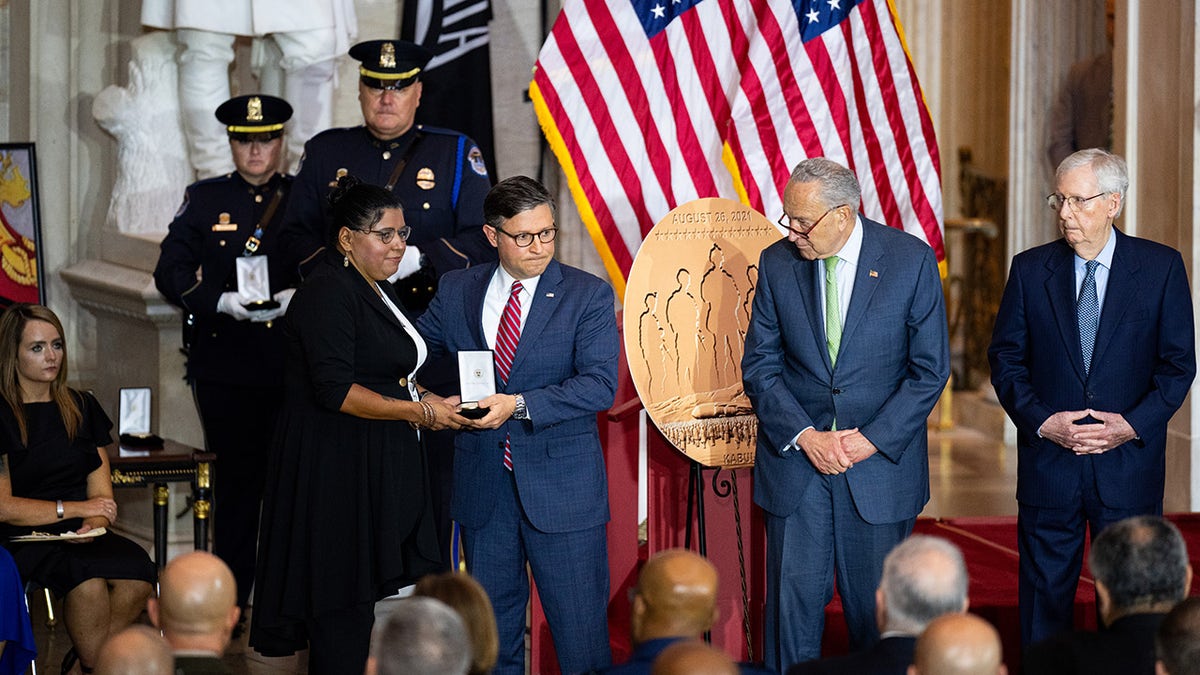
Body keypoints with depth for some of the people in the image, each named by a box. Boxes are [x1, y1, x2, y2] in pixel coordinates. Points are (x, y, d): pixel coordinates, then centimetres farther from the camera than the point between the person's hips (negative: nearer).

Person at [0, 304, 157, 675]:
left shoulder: (82, 407, 16)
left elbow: (101, 491, 13)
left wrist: (94, 522, -10)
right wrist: (74, 508, -10)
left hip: (80, 534, 5)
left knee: (138, 571, -27)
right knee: (87, 581, -35)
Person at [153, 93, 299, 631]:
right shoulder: (204, 200, 10)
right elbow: (170, 273, 3)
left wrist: (299, 296, -15)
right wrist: (222, 302, -13)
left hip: (295, 364, 0)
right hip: (226, 366, 0)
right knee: (239, 477, 2)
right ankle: (229, 601, 10)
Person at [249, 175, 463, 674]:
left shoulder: (376, 293, 16)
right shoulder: (327, 295, -15)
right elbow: (335, 390, -23)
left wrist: (428, 399, 11)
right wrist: (420, 412, -18)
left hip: (377, 469, 10)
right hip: (337, 469, -10)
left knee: (371, 592, 9)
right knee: (343, 605, -6)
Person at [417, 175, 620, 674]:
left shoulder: (588, 295, -4)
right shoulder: (456, 291, 7)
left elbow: (600, 384, -14)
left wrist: (520, 405, -22)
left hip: (561, 484, -3)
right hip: (483, 482, 4)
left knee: (580, 627, -2)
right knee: (492, 621, 13)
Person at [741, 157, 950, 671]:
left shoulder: (911, 260, -6)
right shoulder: (777, 263, 0)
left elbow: (930, 370, -4)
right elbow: (760, 365, 3)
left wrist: (872, 439, -12)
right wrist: (804, 435, -10)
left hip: (881, 457, -1)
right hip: (795, 455, 2)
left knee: (877, 607, 5)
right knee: (792, 600, 2)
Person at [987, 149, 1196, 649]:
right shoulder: (1031, 269, 3)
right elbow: (1005, 359, 4)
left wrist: (1133, 424, -13)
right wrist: (1042, 421, -11)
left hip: (1128, 460, -1)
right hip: (1048, 458, 1)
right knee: (1043, 593, 6)